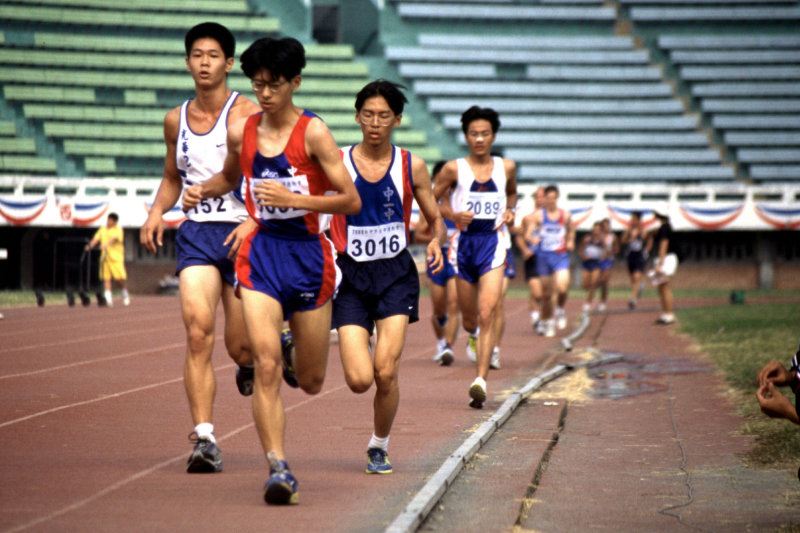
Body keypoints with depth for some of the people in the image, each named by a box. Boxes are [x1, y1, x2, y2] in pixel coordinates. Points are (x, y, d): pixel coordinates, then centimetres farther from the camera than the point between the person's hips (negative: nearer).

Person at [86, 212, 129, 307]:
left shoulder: (118, 230, 1)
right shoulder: (102, 229, 15)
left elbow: (115, 238, -16)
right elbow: (96, 238, 6)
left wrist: (106, 244, -33)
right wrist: (90, 245, -14)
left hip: (116, 257, -4)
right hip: (105, 257, 4)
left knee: (120, 278, -6)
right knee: (106, 278, -4)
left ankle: (125, 295, 18)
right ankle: (108, 299, -4)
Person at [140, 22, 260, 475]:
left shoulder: (247, 114, -4)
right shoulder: (176, 120, 12)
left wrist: (254, 220, -23)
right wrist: (157, 212, 8)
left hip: (242, 234, -3)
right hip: (196, 234, 3)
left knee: (240, 346, 2)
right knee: (198, 328, -17)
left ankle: (252, 364, 42)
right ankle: (205, 438, -17)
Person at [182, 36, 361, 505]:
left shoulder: (313, 132, -8)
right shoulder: (241, 132, 4)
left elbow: (352, 201, -10)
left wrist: (293, 199, -20)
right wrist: (202, 191, 5)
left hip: (308, 253, -2)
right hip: (261, 252, 2)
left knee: (310, 382, 10)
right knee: (266, 366, -16)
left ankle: (293, 348, 46)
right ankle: (279, 467, -12)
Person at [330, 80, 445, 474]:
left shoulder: (411, 167, 1)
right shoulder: (337, 163, -3)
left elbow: (435, 220, 11)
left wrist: (437, 241, -11)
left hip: (396, 275, 0)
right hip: (352, 277, 0)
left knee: (386, 372, -13)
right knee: (359, 380, -10)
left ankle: (379, 447, 14)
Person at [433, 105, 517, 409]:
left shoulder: (506, 167, 6)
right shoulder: (454, 169, -1)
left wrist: (510, 210, 5)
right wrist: (453, 215, -12)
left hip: (493, 243, 0)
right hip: (464, 243, 0)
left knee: (487, 315, -16)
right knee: (469, 317, 13)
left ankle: (480, 382, -20)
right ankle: (473, 335, 52)